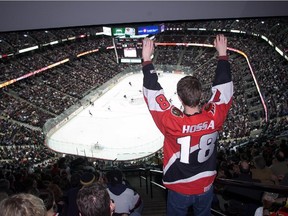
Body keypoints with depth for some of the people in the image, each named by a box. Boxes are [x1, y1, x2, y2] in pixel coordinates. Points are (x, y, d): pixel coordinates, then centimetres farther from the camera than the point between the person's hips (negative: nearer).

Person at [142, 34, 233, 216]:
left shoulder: (172, 122, -35)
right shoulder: (214, 117, -26)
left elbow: (153, 93, -26)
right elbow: (224, 86, -12)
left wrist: (147, 60, -17)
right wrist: (222, 55, -1)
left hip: (180, 190, -2)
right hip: (206, 187, 3)